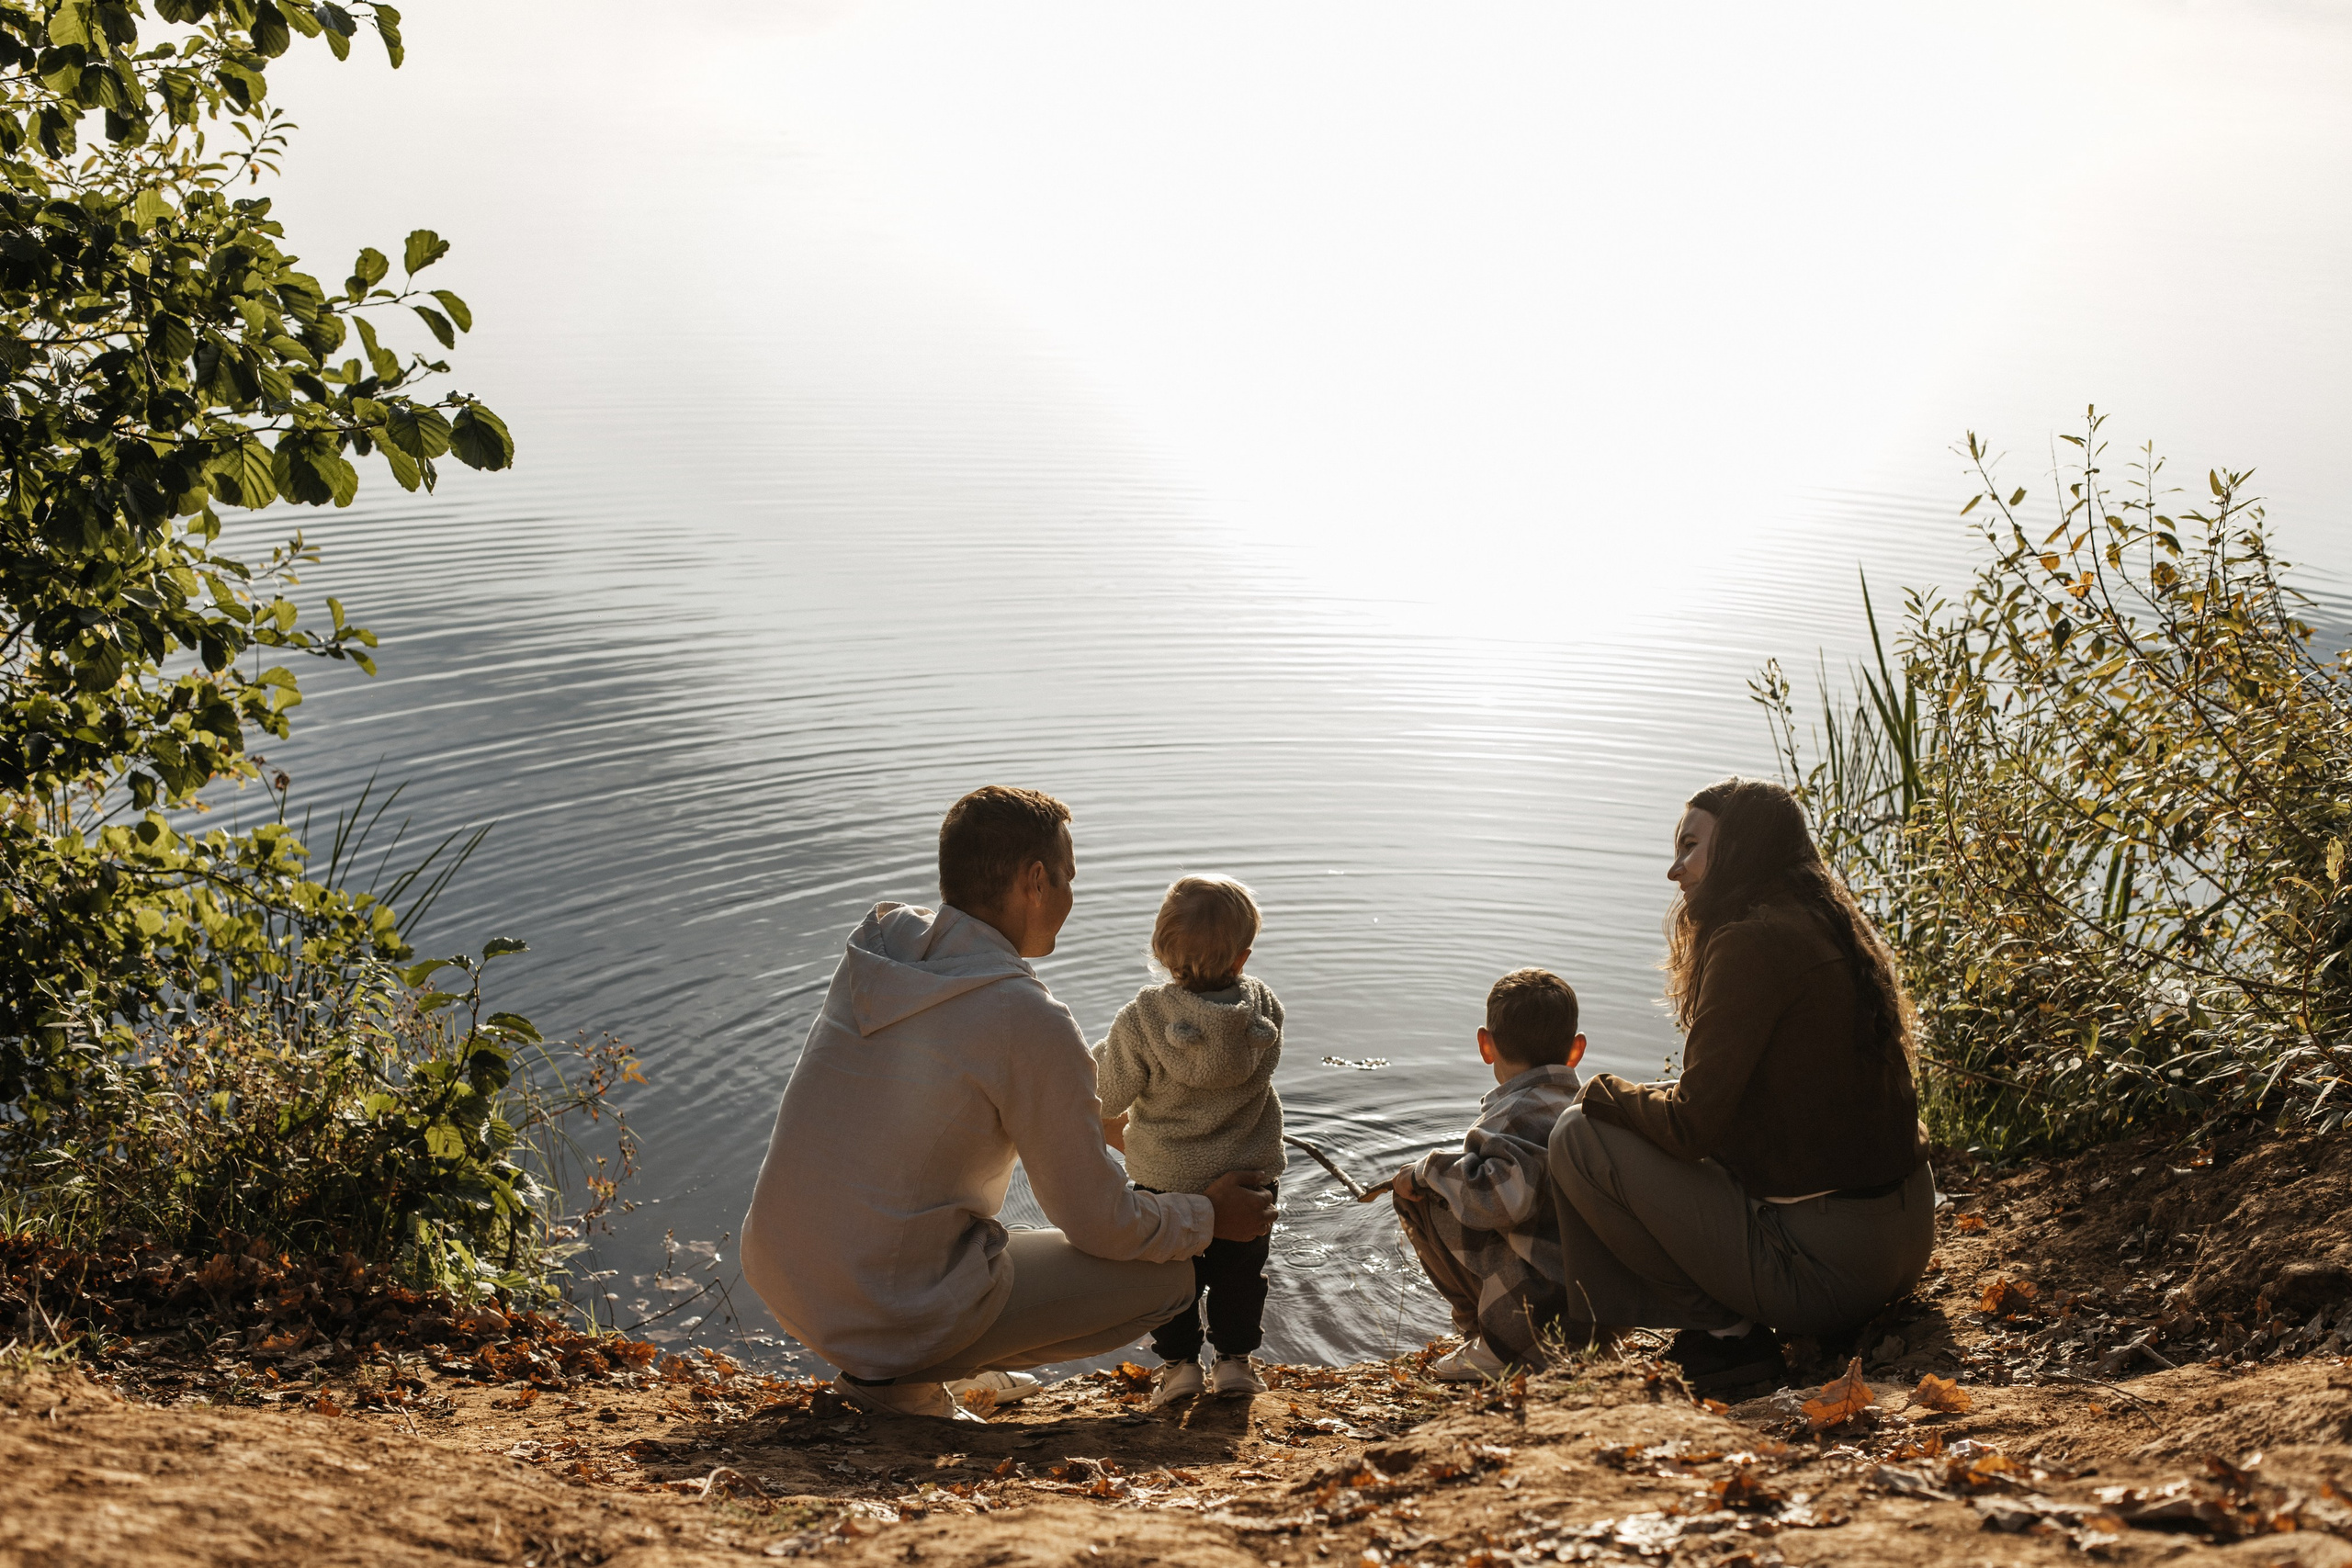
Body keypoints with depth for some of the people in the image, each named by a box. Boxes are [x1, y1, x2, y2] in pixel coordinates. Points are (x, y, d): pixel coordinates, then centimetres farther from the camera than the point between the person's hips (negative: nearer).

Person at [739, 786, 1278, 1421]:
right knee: (1166, 1276, 5)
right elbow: (1100, 1225, -8)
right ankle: (903, 1374, 1)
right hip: (895, 1314, -7)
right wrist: (1208, 1218, 11)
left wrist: (1087, 1117, 30)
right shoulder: (1032, 1023, -18)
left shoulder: (874, 952, 3)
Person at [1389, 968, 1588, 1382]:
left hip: (1549, 1312, -8)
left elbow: (1503, 1196, -30)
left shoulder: (1515, 1115, -13)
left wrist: (1430, 1169, -13)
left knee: (1416, 1200, -3)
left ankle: (1494, 1348, 1)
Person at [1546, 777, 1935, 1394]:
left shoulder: (1752, 943, -17)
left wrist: (1607, 1093, 0)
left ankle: (1724, 1331, -1)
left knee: (1580, 1136, -4)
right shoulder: (1833, 931, 11)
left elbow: (1691, 1126, -17)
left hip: (1827, 1268, -10)